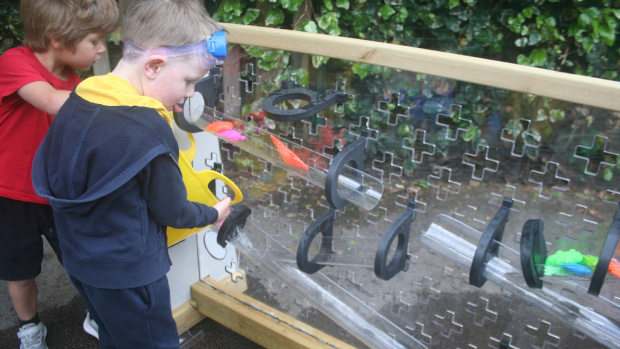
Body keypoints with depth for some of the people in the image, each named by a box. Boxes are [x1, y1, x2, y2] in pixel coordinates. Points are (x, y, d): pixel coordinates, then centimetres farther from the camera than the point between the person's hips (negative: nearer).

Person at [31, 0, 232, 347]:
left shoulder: (77, 101, -4)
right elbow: (171, 212, -15)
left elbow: (46, 170, 7)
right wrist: (213, 213, 4)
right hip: (127, 274, -8)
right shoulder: (149, 131, -28)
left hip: (79, 259, 8)